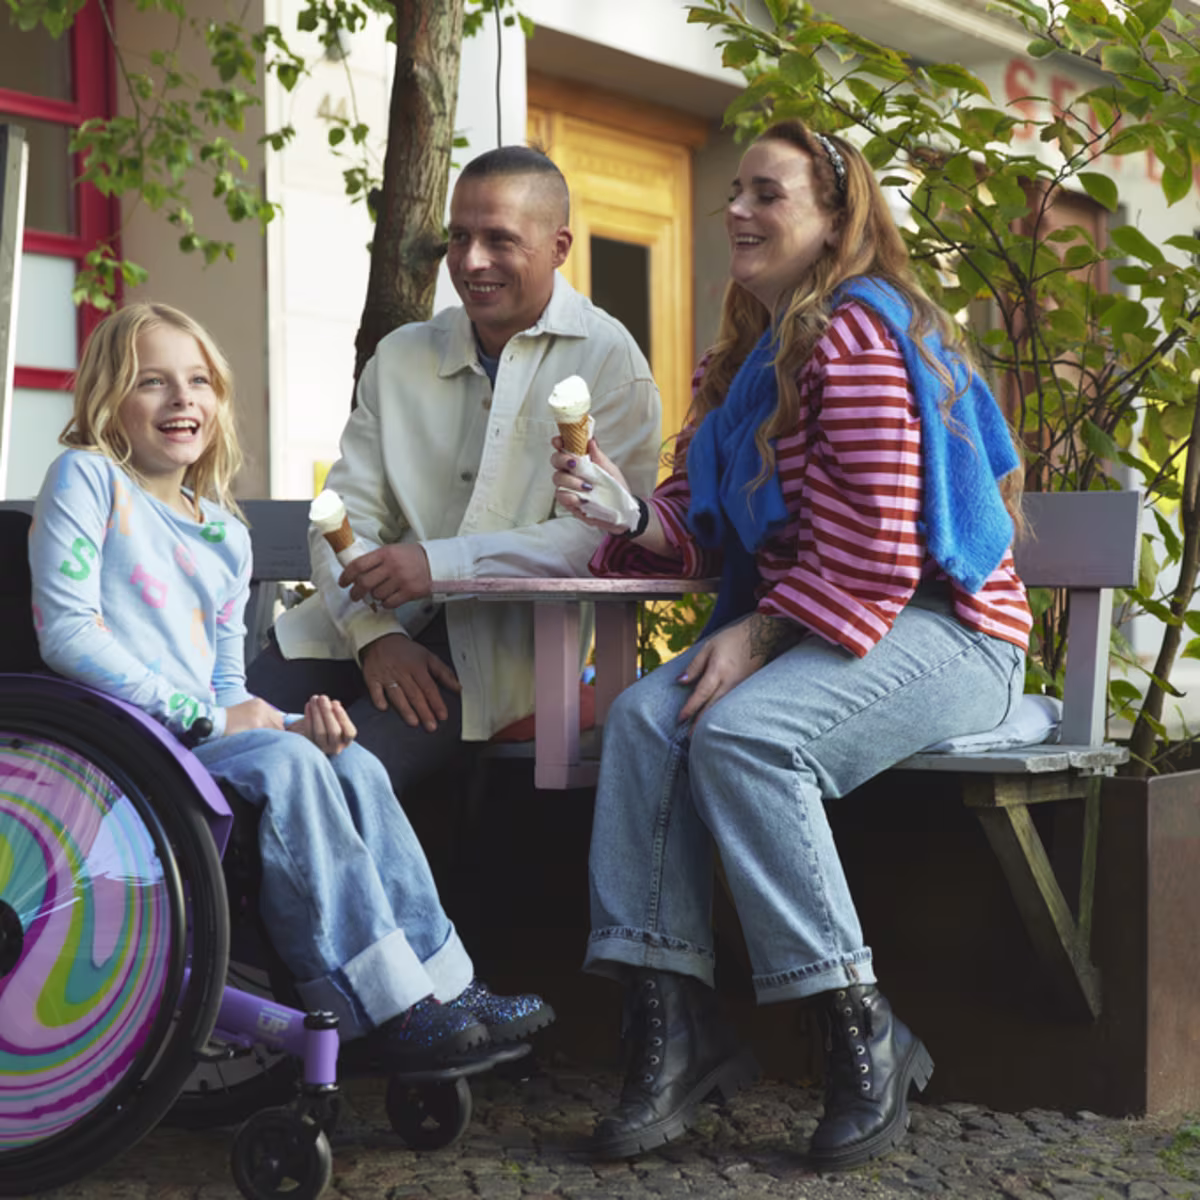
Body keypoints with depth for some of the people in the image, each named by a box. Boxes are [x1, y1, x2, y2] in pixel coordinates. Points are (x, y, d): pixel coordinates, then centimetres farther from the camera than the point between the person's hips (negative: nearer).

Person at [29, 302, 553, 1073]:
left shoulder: (226, 534, 21)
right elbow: (68, 633, -12)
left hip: (207, 735, 7)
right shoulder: (87, 478, 0)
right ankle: (382, 1005, -24)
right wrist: (206, 717, -15)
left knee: (353, 765, -14)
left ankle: (440, 983, -13)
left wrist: (287, 724, -4)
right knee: (284, 767, -28)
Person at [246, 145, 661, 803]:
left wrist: (439, 563, -19)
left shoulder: (606, 359, 1)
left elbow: (609, 532, -11)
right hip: (373, 621, 5)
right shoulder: (400, 357, 16)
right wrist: (374, 632, -11)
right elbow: (345, 514, 9)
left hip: (504, 639, -5)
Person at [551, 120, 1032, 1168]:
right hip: (799, 629, 9)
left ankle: (864, 1036, -21)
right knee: (645, 717, -15)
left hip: (939, 630, -8)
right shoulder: (750, 359, 19)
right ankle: (674, 1022, -19)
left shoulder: (857, 336, -12)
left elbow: (875, 547, -19)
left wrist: (761, 635, -20)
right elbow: (707, 529, 11)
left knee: (741, 732, -31)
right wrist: (627, 511, -8)